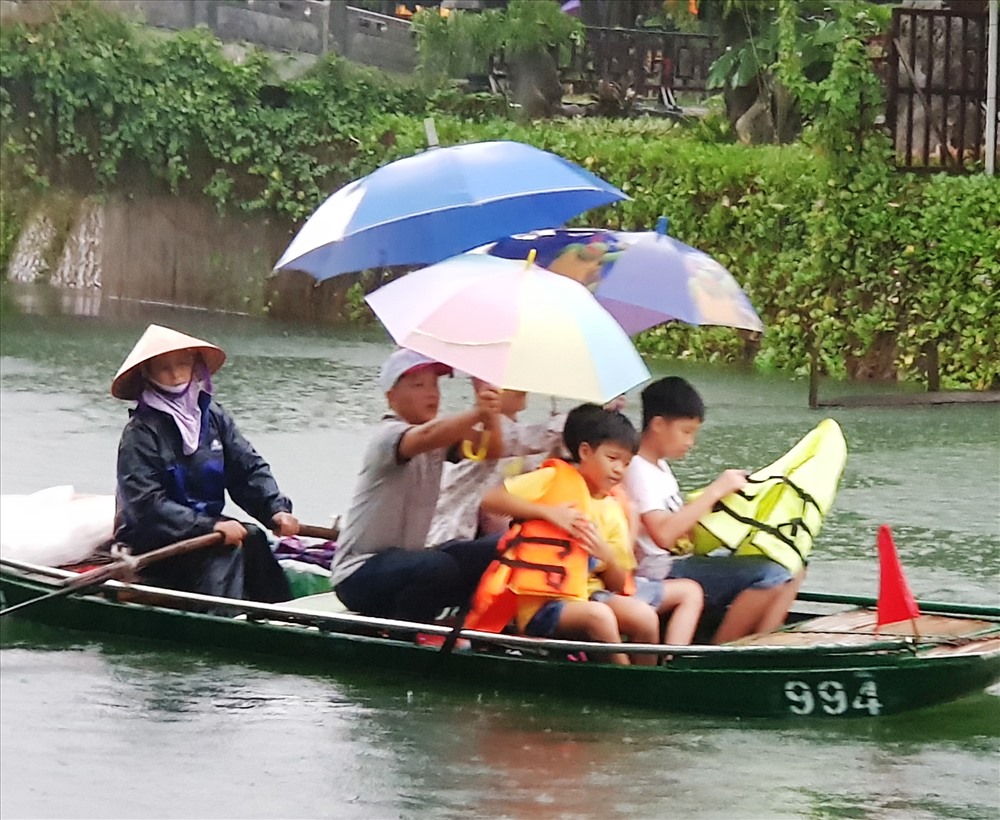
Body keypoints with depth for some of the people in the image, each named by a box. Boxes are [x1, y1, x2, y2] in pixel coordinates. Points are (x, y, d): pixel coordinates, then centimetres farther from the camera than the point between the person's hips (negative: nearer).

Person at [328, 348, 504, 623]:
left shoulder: (440, 435, 8)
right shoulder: (388, 435, -16)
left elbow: (491, 449, -8)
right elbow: (426, 436, -39)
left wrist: (490, 415, -28)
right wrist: (477, 412, -53)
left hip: (404, 563, 8)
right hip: (360, 573, -8)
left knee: (495, 554, -4)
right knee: (438, 567, -35)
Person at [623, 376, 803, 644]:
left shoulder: (660, 467, 19)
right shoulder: (638, 471, -13)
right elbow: (663, 535, -27)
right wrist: (714, 491, -22)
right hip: (660, 573, -11)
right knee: (771, 575, -25)